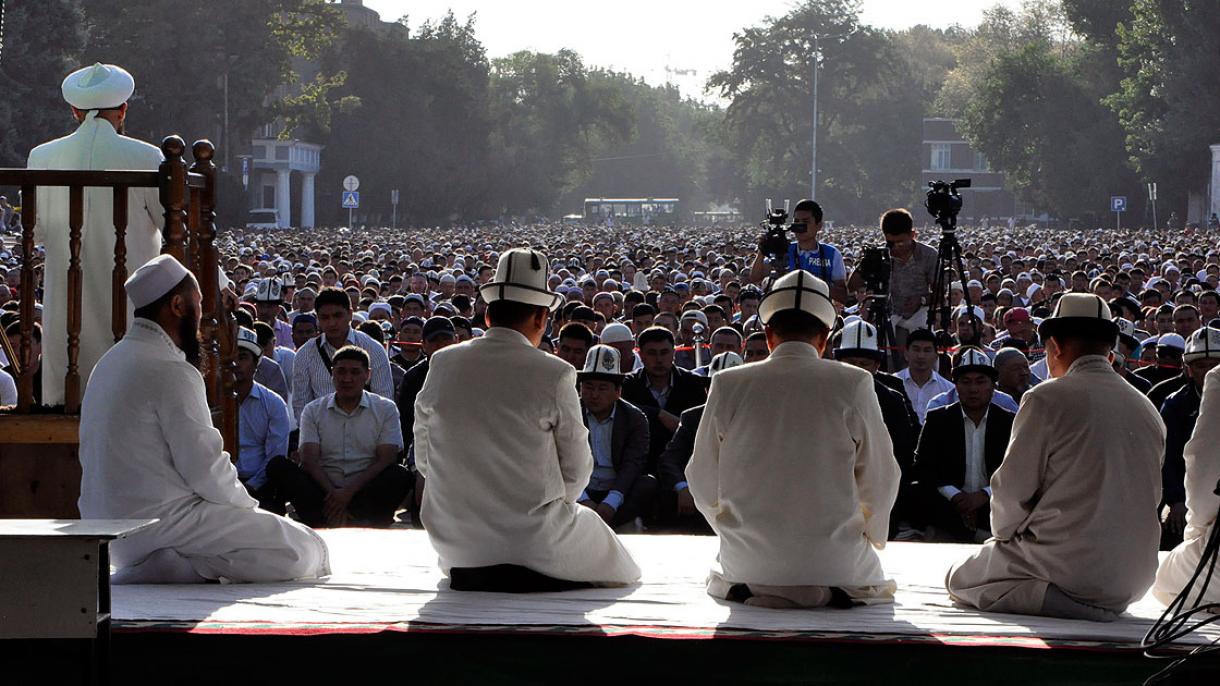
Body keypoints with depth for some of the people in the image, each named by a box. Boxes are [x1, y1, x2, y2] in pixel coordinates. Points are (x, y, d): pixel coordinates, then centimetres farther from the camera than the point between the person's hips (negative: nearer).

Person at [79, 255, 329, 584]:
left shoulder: (112, 360, 15)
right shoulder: (171, 371, -16)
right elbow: (205, 467, -18)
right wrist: (245, 504, 3)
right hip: (159, 519, -10)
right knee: (305, 552, -10)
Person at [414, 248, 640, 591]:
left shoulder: (442, 364, -2)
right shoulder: (554, 375, -13)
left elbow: (424, 460, 6)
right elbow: (576, 470, -4)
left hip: (455, 541, 5)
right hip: (534, 540, -5)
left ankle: (471, 575, 14)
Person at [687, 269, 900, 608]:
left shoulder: (728, 385, -4)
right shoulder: (853, 384, -8)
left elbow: (703, 483, 4)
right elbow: (880, 482, -1)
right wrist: (870, 537, 19)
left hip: (748, 564, 1)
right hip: (836, 564, -1)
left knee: (718, 576, 32)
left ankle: (751, 593, -3)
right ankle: (830, 594, -4)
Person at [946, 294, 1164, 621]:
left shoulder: (1048, 398, -10)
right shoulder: (1148, 411, 8)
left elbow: (1013, 488, -8)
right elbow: (1152, 499, 14)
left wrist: (1003, 533, 14)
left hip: (1068, 566, -8)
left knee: (959, 579, 9)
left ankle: (1041, 595, -12)